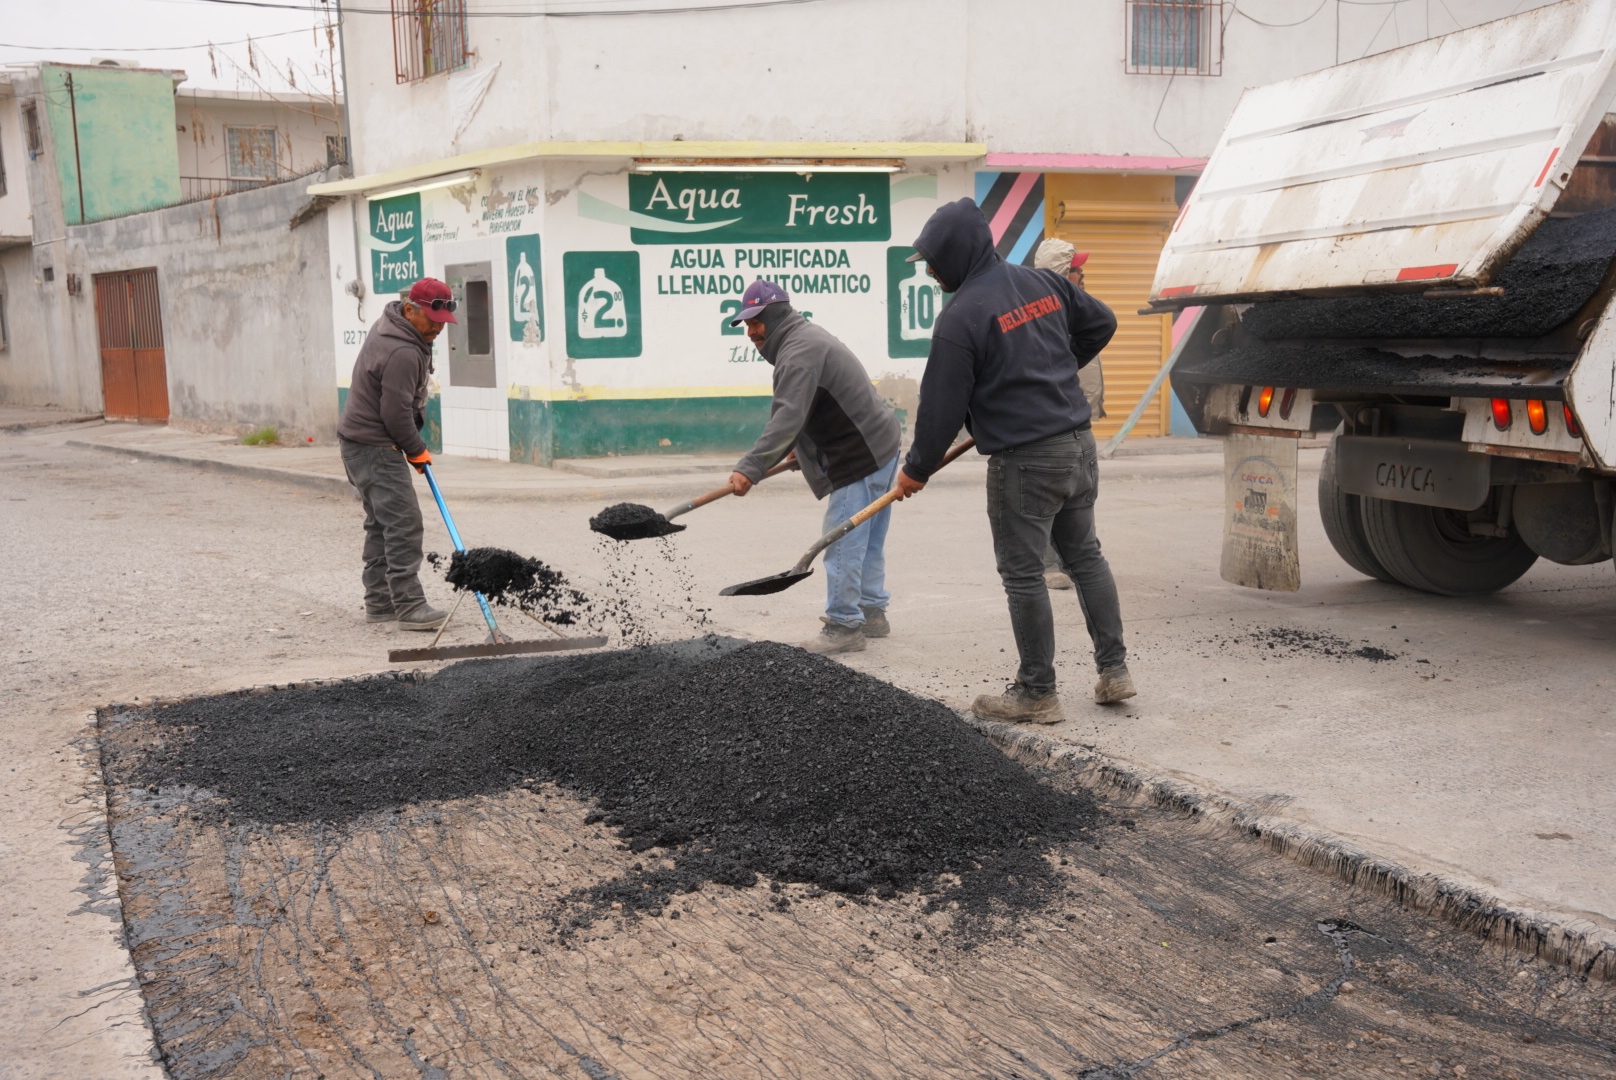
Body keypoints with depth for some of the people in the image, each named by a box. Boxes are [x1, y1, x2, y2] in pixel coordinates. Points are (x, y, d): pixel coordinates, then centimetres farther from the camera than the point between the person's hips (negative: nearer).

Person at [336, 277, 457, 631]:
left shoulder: (390, 324, 10)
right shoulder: (403, 353, -25)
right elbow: (396, 413, -23)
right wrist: (417, 450, -9)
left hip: (363, 442, 11)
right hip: (375, 447, -11)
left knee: (382, 522, 15)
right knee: (404, 523, -14)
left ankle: (379, 602, 21)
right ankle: (410, 606, -15)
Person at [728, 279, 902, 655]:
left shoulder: (799, 350, -20)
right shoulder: (806, 336, 16)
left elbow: (787, 417, -31)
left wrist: (750, 468, -35)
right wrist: (802, 447, 19)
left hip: (862, 456, -11)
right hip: (881, 445, 11)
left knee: (843, 542, -7)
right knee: (869, 539, 19)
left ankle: (844, 627, -2)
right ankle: (872, 613, 30)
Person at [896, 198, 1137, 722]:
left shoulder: (960, 317, -14)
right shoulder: (1042, 282, 8)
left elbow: (942, 406, -11)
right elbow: (1101, 322, 20)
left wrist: (917, 469, 3)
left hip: (1024, 461, -8)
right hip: (1079, 443, 8)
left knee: (1023, 574, 2)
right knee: (1085, 555, 19)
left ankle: (1037, 693, 11)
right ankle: (1113, 669, 24)